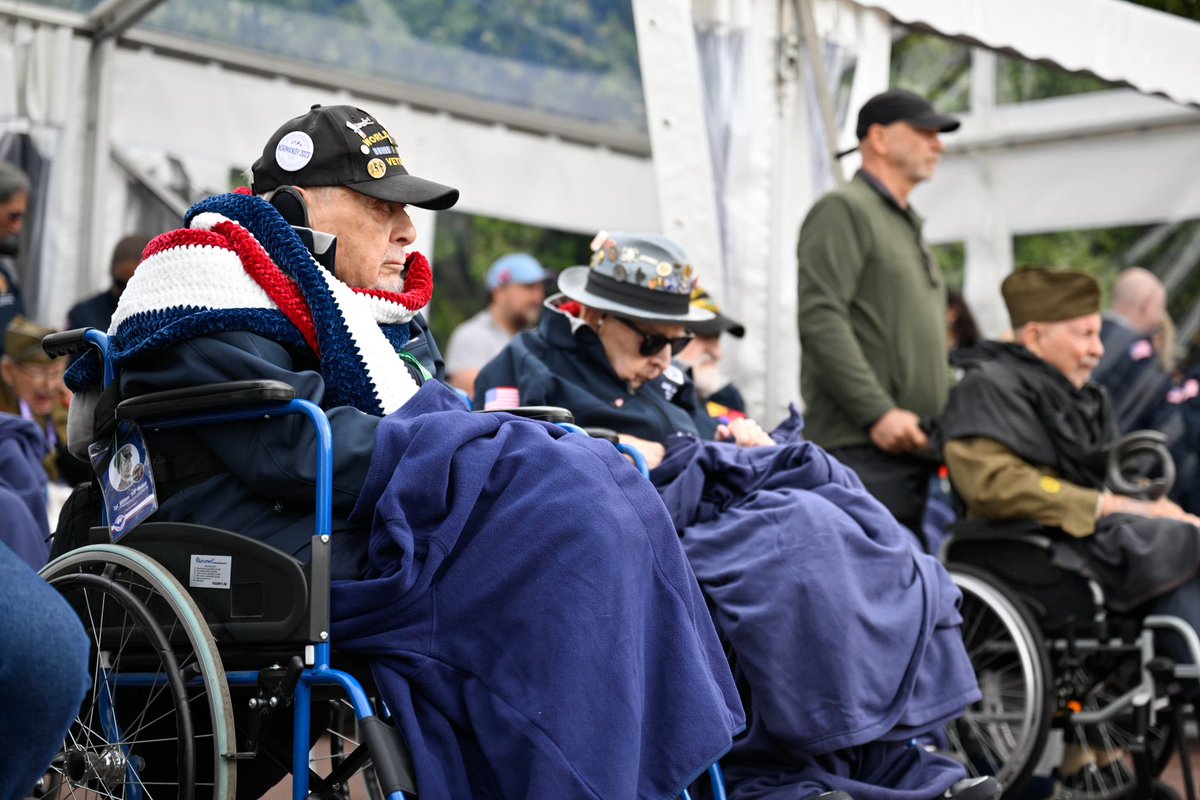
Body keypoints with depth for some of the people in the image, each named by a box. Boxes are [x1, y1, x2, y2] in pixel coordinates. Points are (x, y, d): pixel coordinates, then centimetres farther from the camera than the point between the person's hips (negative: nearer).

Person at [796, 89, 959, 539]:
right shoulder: (844, 210, -3)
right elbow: (821, 320, -15)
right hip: (861, 449, -9)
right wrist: (878, 412, -20)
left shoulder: (908, 225, 27)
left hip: (914, 447, 9)